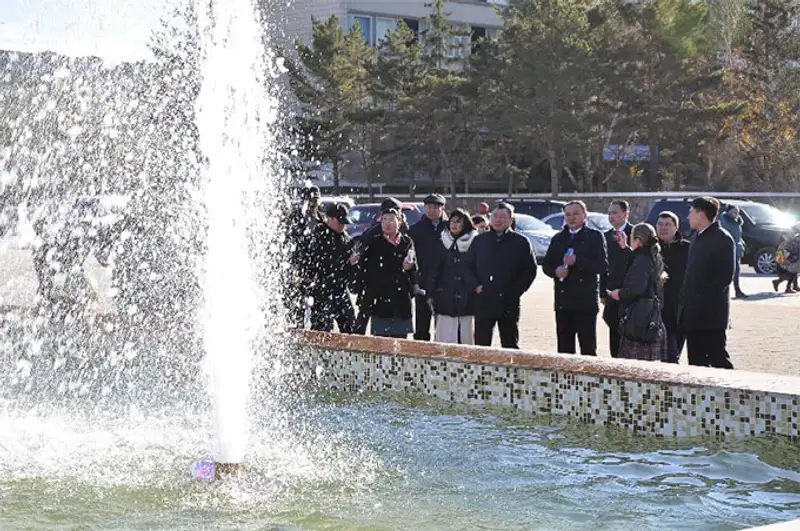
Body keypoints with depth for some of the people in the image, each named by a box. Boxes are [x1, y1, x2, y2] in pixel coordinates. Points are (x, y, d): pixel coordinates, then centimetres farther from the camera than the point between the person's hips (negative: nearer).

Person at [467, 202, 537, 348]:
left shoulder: (521, 242, 3)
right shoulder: (479, 240, 11)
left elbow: (530, 270, 2)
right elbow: (468, 266, 15)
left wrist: (515, 291, -7)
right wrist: (475, 286, 0)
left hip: (508, 303, -2)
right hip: (483, 302, 2)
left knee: (510, 345, 5)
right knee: (481, 345, 1)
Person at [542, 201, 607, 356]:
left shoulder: (595, 237, 1)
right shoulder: (558, 239, 18)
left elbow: (602, 266, -8)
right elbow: (546, 265, 17)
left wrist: (577, 261, -17)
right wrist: (556, 270, -5)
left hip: (586, 302, -5)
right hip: (563, 302, 5)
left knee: (588, 348, -5)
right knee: (564, 348, 6)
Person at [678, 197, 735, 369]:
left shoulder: (722, 239, -10)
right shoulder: (698, 237, 17)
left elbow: (725, 277, -17)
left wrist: (701, 299, -18)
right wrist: (685, 299, 9)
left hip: (711, 313, -9)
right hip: (694, 313, 9)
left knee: (717, 358, -6)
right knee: (696, 361, 10)